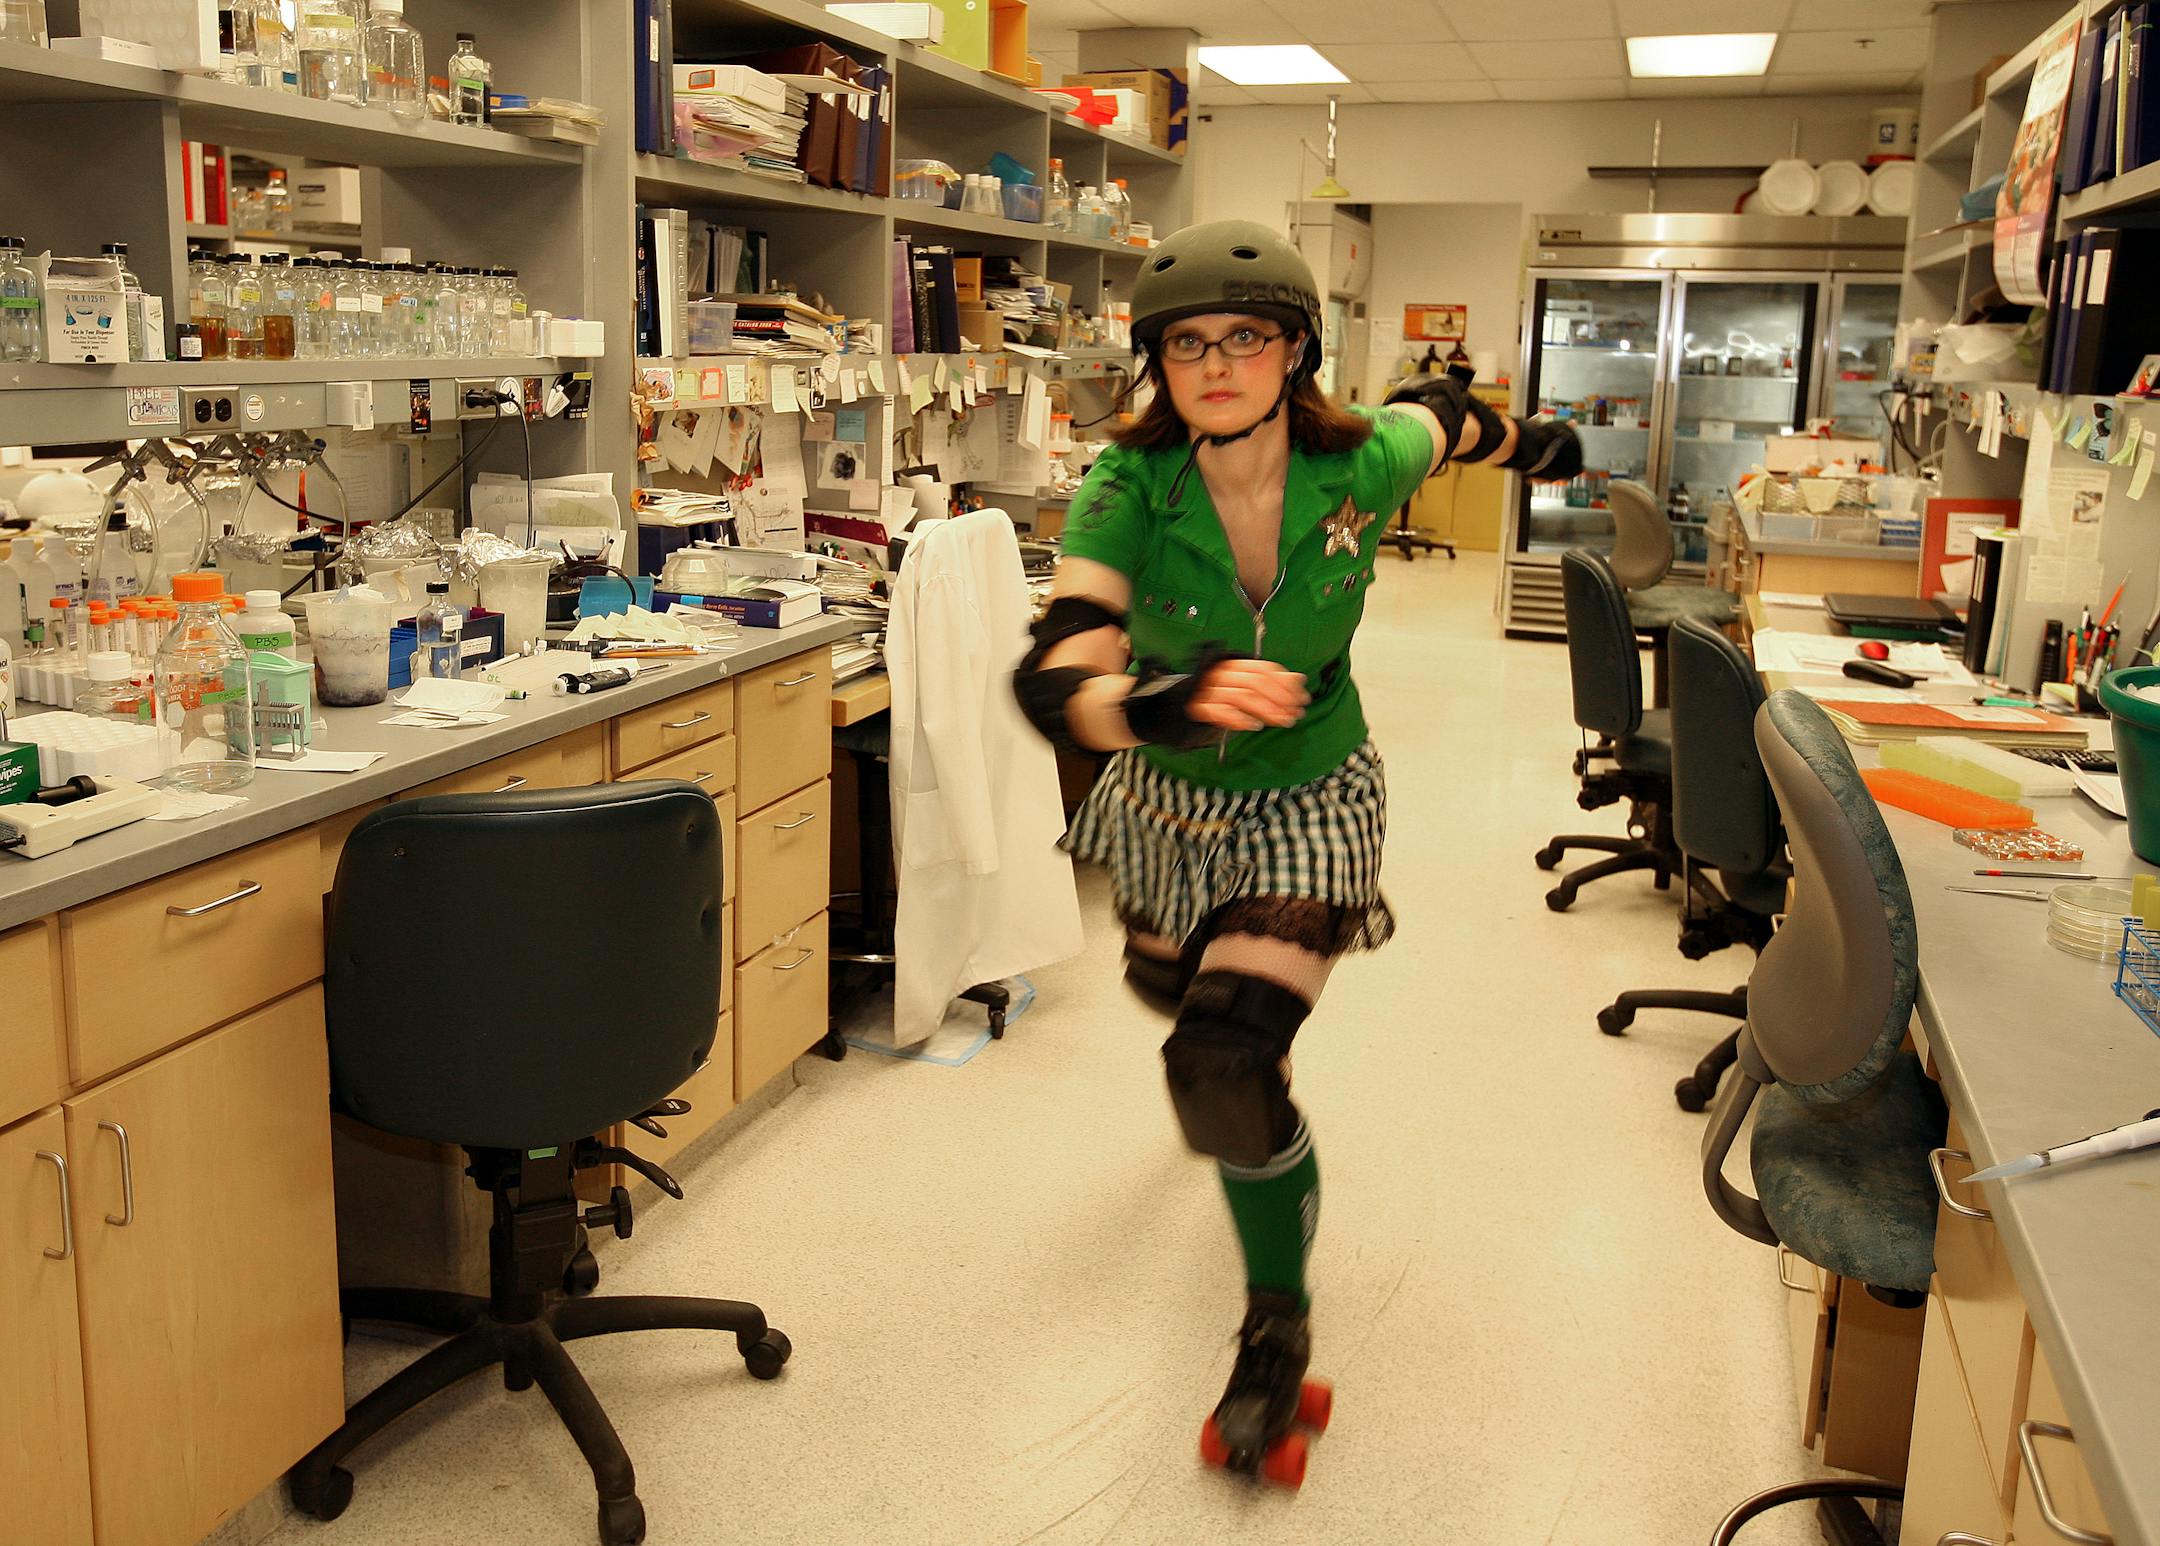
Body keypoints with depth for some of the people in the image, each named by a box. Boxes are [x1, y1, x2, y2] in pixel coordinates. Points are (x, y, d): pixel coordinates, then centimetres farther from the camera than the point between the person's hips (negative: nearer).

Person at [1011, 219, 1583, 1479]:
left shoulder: (1361, 465, -23)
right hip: (1172, 801, 3)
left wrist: (1526, 445, 23)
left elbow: (1436, 409, 3)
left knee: (1228, 1064, -19)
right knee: (1170, 989, 30)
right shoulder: (1129, 490, -27)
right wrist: (1170, 700, -60)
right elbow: (1054, 679, -39)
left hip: (1308, 803, -2)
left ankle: (1280, 1326, 5)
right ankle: (1248, 1064, 71)